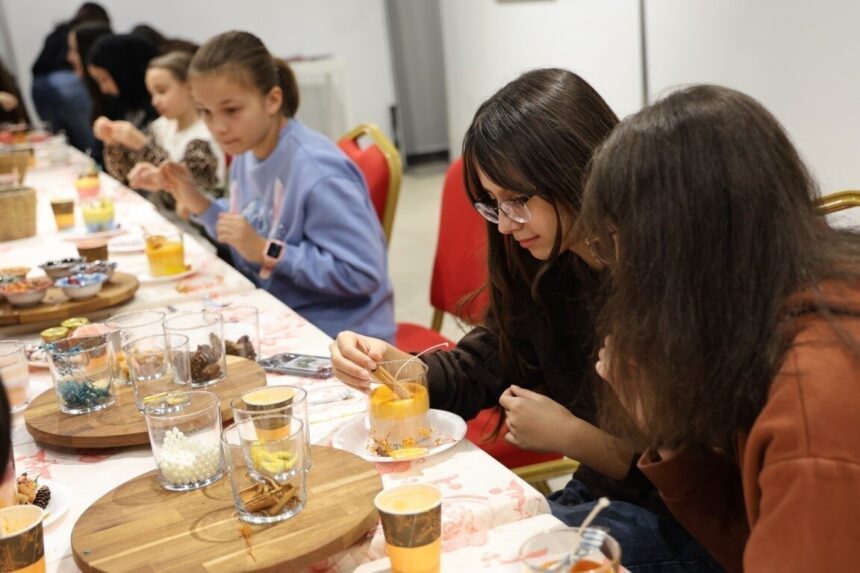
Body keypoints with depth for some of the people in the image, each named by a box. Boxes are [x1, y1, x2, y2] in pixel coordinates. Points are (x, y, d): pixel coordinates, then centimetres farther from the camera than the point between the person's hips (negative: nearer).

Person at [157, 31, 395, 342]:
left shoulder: (318, 173, -23)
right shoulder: (245, 155, 3)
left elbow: (362, 274, -25)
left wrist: (269, 253, -24)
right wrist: (199, 203, 2)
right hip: (279, 323, 8)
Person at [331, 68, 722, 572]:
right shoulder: (545, 269, -1)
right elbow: (479, 371, 7)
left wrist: (569, 435, -21)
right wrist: (392, 362, -11)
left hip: (680, 524, -6)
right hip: (596, 496, 6)